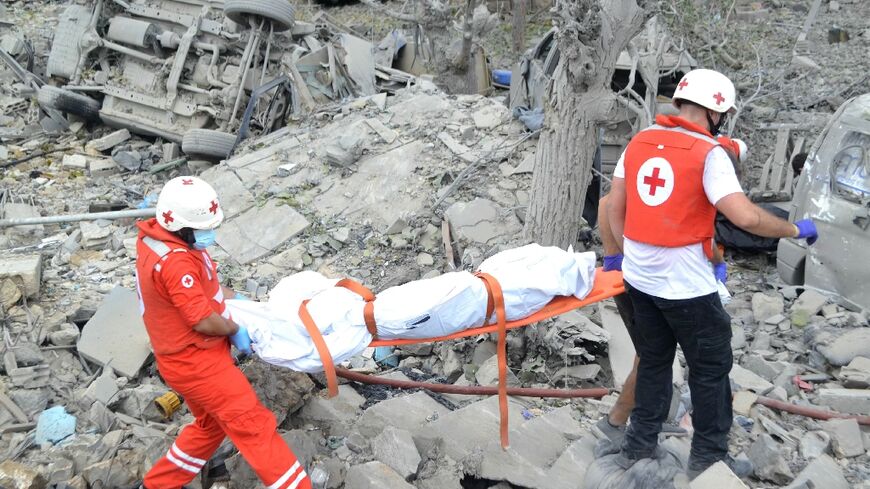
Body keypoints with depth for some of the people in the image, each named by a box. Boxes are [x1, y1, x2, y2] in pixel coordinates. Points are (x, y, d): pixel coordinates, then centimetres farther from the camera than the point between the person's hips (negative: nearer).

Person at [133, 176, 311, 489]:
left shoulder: (154, 234, 0)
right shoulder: (175, 262, -30)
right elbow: (203, 321, -25)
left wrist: (230, 296, 8)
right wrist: (235, 329, -7)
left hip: (187, 356, 10)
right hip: (195, 360, -10)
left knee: (212, 424, 26)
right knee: (252, 424, -6)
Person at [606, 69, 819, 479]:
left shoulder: (638, 142, 4)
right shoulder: (708, 153, -15)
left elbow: (614, 206, 9)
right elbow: (745, 217, -23)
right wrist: (794, 229, -8)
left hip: (639, 277, 6)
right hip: (685, 285, -6)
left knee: (653, 360, 22)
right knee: (711, 368, 11)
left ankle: (638, 446, 29)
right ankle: (708, 458, 21)